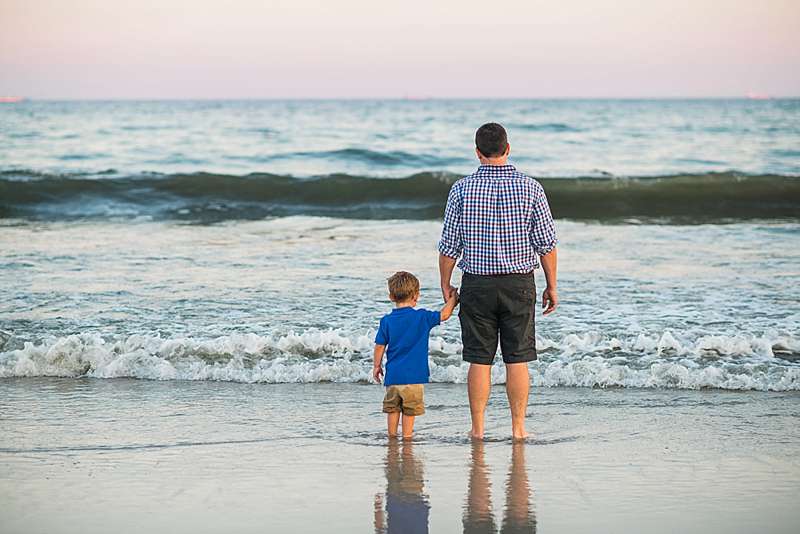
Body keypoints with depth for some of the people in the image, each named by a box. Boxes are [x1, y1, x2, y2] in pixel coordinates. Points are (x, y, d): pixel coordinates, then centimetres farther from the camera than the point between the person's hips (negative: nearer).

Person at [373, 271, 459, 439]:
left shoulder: (387, 321, 0)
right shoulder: (422, 317, -7)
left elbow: (380, 346, 4)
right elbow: (444, 315, 2)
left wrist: (376, 366, 17)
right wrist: (452, 299, 17)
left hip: (392, 375, 2)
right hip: (414, 375, -2)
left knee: (392, 408, 14)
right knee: (410, 410, 6)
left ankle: (392, 434, 20)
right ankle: (407, 435, 8)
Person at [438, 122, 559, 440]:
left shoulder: (461, 189, -5)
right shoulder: (530, 188, -5)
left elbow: (449, 245, -2)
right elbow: (547, 244, -3)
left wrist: (445, 285, 10)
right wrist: (551, 286, 6)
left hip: (476, 284, 0)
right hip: (519, 283, 0)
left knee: (479, 361, 5)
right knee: (517, 359, 6)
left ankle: (478, 430, 9)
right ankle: (518, 429, 8)